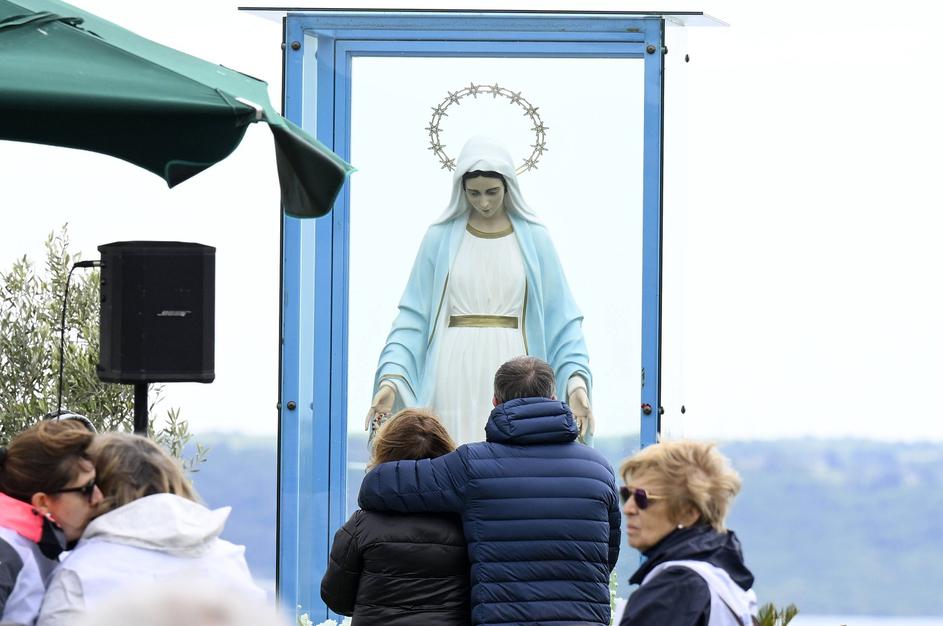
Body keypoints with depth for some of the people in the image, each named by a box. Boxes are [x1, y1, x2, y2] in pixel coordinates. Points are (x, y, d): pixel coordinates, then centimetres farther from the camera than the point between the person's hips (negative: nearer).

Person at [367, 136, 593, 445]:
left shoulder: (534, 239, 8)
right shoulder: (441, 238, 7)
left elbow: (561, 319, 6)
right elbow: (413, 317, 6)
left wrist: (577, 381, -8)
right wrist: (391, 379, -7)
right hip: (455, 381, 0)